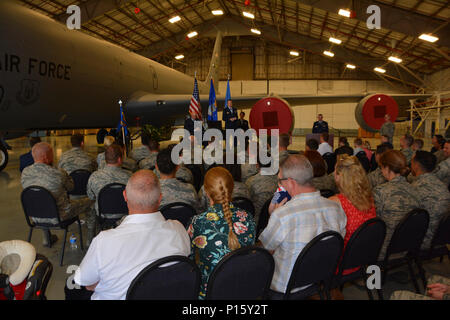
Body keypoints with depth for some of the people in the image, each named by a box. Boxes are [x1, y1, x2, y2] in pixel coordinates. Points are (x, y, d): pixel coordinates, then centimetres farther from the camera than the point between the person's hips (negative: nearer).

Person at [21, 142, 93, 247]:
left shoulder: (25, 172, -10)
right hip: (58, 217, -5)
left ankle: (47, 239, 47)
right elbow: (71, 187, -8)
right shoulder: (58, 174, -27)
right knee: (89, 201, 15)